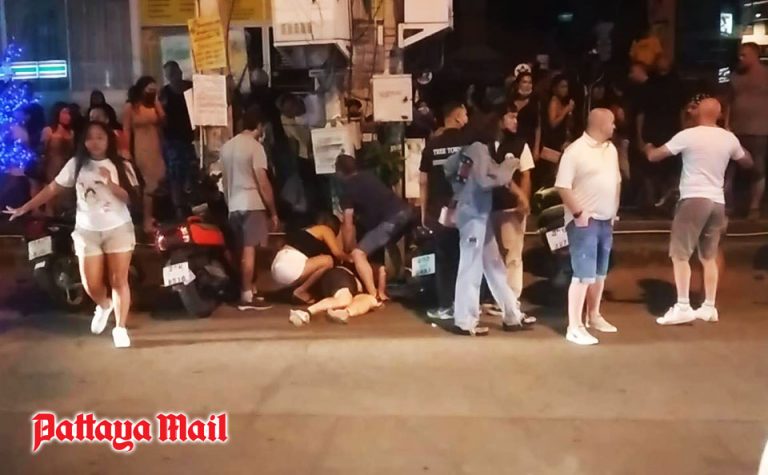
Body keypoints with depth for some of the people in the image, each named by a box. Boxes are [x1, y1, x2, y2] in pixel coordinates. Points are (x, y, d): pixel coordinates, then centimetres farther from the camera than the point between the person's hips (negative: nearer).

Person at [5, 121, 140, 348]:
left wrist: (110, 183, -22)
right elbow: (52, 188, 3)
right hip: (87, 231, 2)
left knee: (119, 280, -2)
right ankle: (104, 306, 35)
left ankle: (120, 328, 10)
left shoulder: (122, 166, -3)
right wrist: (24, 208, 2)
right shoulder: (76, 164, 1)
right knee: (91, 285, 2)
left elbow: (131, 198, -8)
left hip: (118, 229, -1)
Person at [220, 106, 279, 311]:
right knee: (249, 250, -8)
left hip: (234, 206, 8)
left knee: (242, 251, 12)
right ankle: (247, 296, -8)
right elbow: (263, 182, -13)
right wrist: (273, 211, -8)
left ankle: (249, 290, 19)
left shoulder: (227, 146, 13)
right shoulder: (255, 146, -9)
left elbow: (225, 180, 16)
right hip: (252, 205, -8)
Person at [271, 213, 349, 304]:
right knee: (328, 261, -12)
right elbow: (337, 252, -4)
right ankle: (301, 291, -5)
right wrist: (349, 258, 15)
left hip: (279, 266, 9)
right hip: (289, 267, -9)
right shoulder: (325, 229, 6)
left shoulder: (308, 230, 30)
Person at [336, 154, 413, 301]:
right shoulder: (368, 175, 22)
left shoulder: (347, 189, 2)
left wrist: (347, 251, 12)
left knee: (358, 254, -7)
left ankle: (374, 295, -17)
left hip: (390, 220, -8)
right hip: (406, 212, 8)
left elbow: (348, 226, 1)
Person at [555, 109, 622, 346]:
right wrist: (578, 212, -18)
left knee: (600, 273, 15)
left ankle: (594, 316, 31)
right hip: (584, 220, -7)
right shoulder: (575, 151, -12)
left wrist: (614, 210, 14)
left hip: (606, 220, 8)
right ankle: (574, 327, -6)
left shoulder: (611, 149, 12)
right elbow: (562, 186, -16)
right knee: (583, 274, -10)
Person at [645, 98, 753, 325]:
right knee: (709, 256, 14)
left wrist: (648, 148, 22)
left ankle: (683, 307, -9)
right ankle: (709, 307, 18)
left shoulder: (688, 135, -7)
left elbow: (654, 156, -1)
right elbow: (747, 162, 26)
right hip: (717, 202, 6)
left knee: (680, 254, -3)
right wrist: (740, 148, 45)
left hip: (694, 199, -6)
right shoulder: (729, 138, 8)